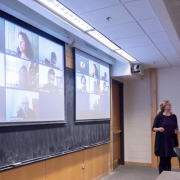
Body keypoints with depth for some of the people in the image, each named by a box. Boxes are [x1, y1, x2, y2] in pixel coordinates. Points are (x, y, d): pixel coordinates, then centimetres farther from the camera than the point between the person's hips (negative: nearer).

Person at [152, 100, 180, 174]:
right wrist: (159, 129, -22)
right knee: (162, 160, 2)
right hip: (162, 142, -3)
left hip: (171, 141, 4)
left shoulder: (173, 116, 8)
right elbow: (153, 128, -2)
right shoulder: (159, 116, -4)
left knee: (168, 160, 7)